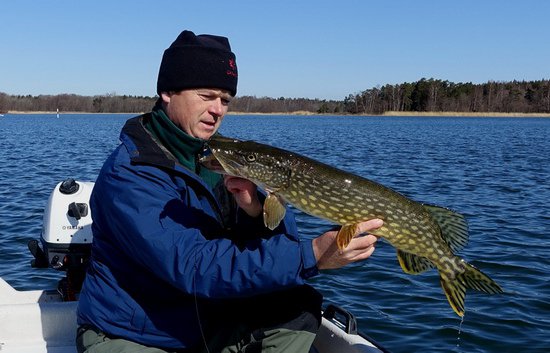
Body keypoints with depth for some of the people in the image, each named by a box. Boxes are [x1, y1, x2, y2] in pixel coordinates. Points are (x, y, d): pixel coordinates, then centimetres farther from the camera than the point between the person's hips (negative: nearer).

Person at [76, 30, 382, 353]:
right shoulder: (128, 174, -21)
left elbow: (285, 240, -3)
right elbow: (194, 266, -33)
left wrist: (256, 210, -26)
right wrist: (311, 256, -39)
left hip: (206, 324, 7)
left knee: (299, 304, -8)